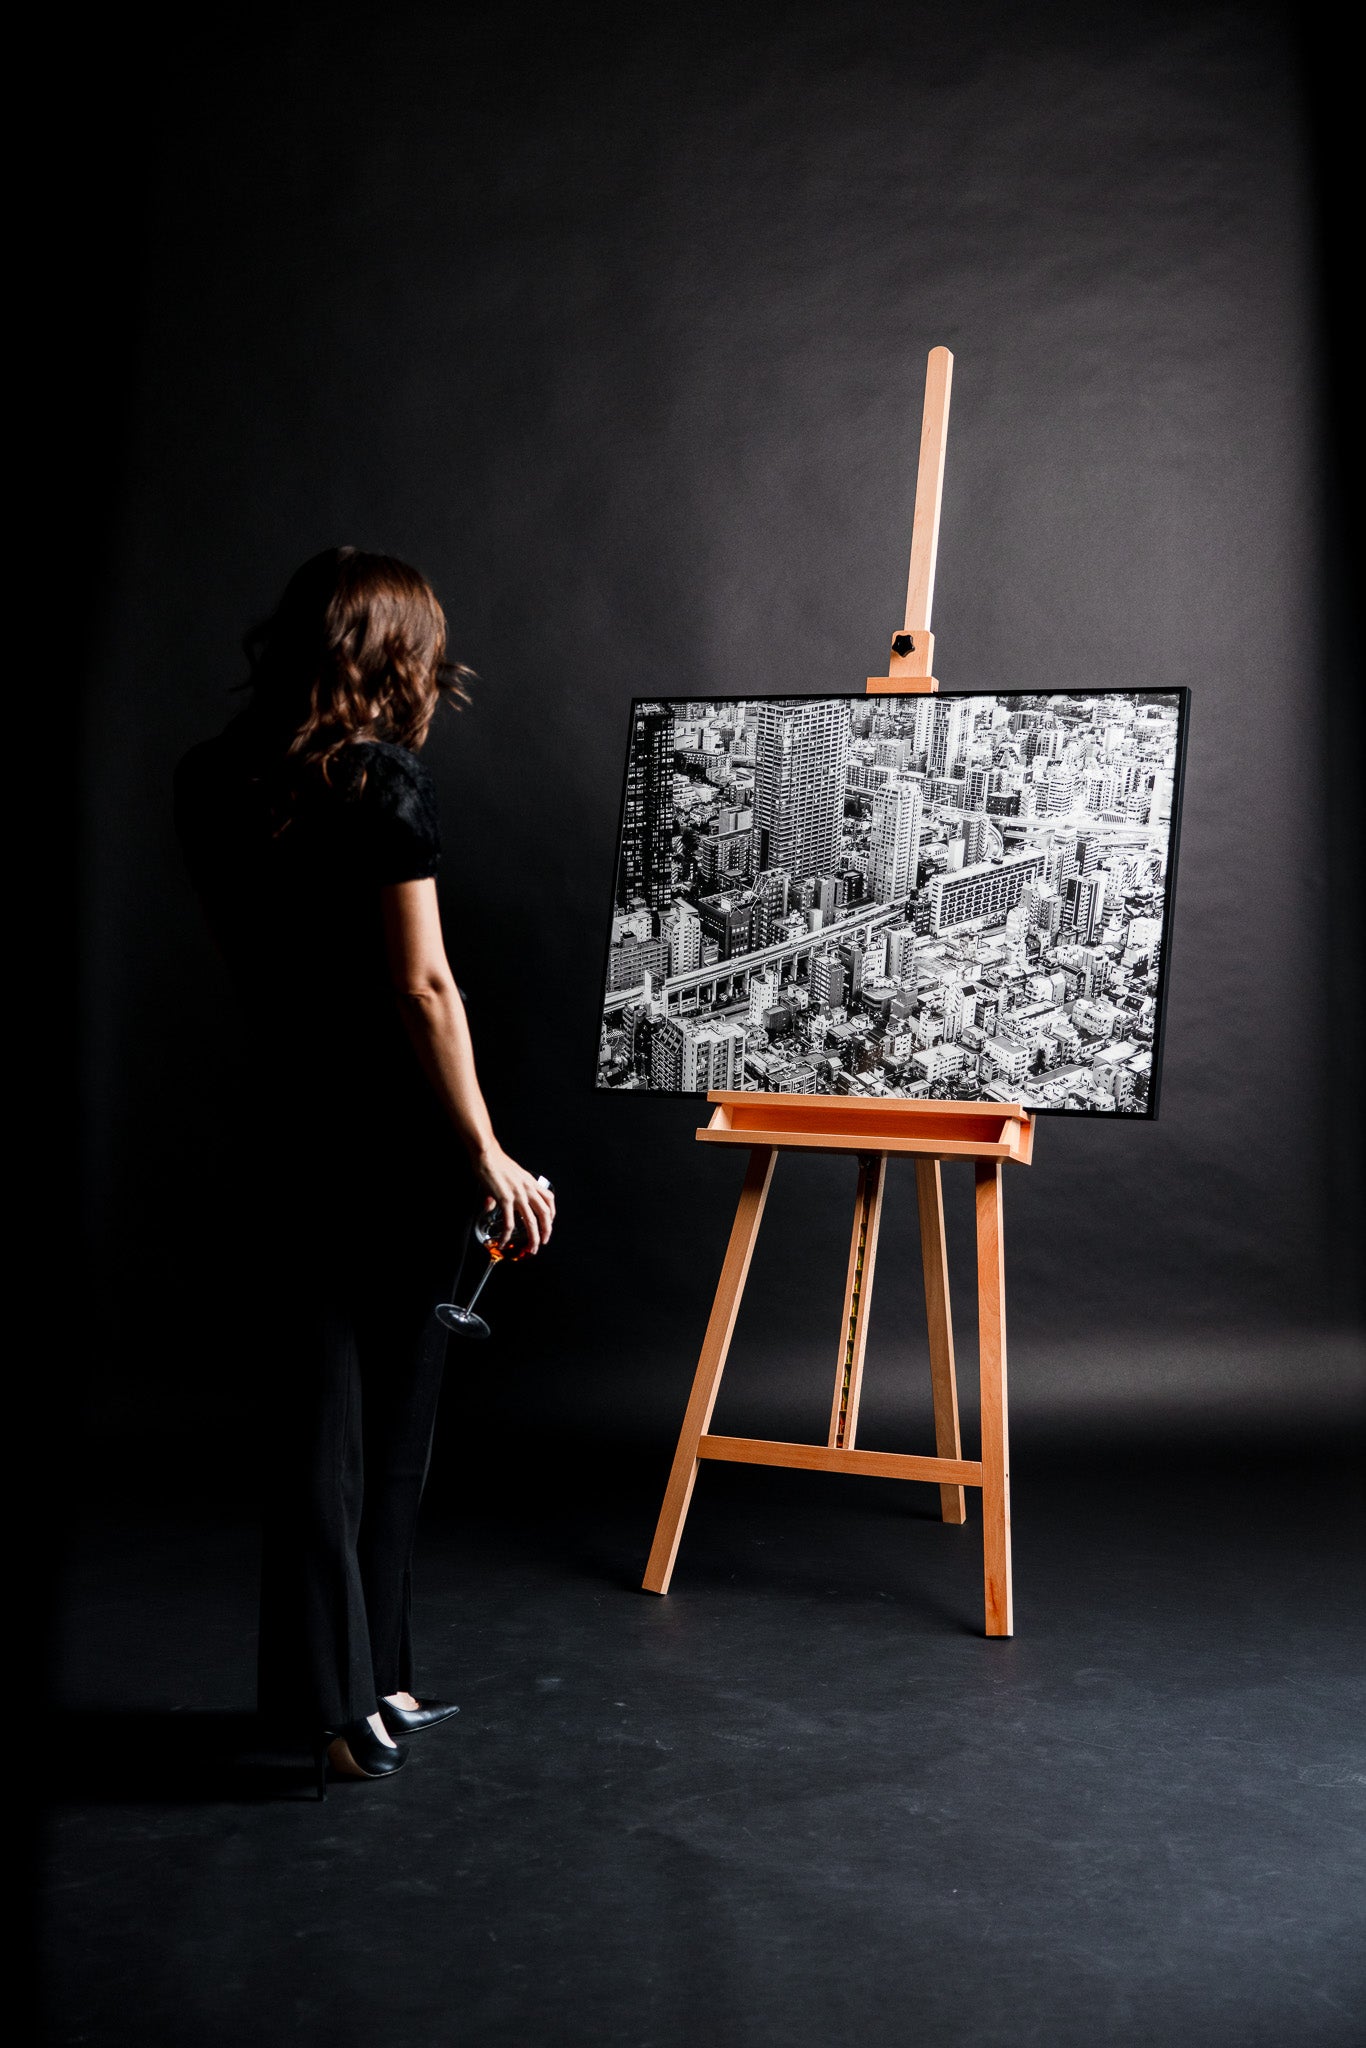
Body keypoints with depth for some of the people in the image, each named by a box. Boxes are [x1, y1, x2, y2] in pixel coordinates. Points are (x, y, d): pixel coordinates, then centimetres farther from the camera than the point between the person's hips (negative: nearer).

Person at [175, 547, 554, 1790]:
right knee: (392, 1408, 10)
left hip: (289, 1129, 5)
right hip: (398, 1135, -5)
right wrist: (485, 1152, -14)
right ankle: (368, 1682, 22)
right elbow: (421, 986, -18)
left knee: (314, 1406, 10)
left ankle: (337, 1695, 15)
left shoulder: (212, 782, 5)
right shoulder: (386, 777, -14)